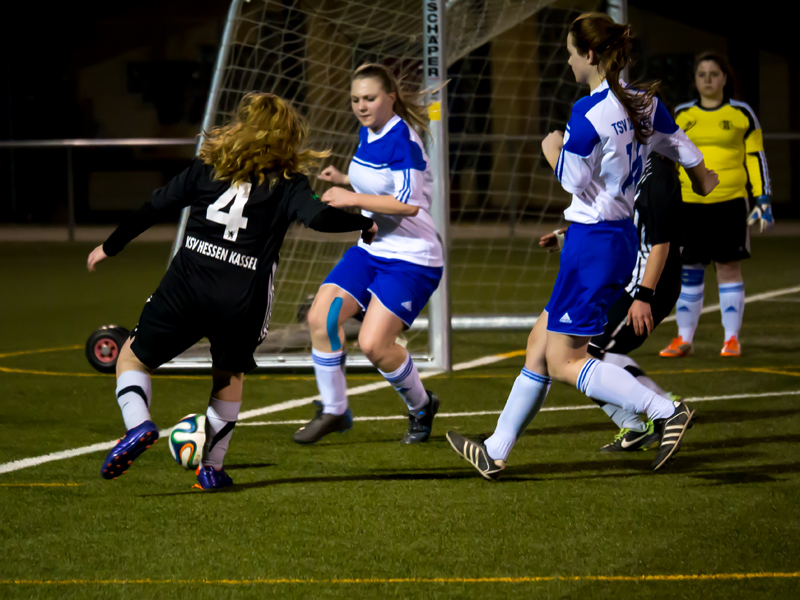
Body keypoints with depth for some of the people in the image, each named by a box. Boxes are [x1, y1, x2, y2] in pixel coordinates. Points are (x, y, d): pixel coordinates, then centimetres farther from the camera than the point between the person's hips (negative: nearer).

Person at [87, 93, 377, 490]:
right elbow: (318, 217, -12)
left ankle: (137, 423, -12)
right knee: (230, 374, 27)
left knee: (133, 357, 17)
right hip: (242, 303, 0)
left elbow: (155, 208, 14)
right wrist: (364, 225, 5)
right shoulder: (288, 184, 5)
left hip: (185, 290, 0)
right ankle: (212, 467, 21)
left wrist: (110, 247, 24)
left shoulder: (208, 167, 11)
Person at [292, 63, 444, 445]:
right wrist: (343, 180, 13)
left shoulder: (402, 140, -18)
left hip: (411, 258, -8)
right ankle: (334, 411, 8)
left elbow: (409, 203, -28)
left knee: (373, 343, -17)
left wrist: (352, 198, -25)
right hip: (373, 250, 8)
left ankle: (421, 407, 11)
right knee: (320, 317, -7)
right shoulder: (367, 134, 9)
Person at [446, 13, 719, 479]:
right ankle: (496, 453, 21)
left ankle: (667, 411, -12)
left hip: (593, 242, -9)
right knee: (541, 342, 15)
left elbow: (574, 182, -12)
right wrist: (704, 178, 36)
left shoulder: (588, 113, -20)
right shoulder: (646, 102, 3)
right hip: (622, 237, 9)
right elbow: (685, 150, 14)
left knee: (562, 362, -3)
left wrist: (554, 150, 8)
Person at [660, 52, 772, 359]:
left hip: (730, 202, -2)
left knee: (729, 267, -1)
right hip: (689, 204, 2)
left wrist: (763, 199, -1)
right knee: (688, 271, 3)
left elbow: (755, 157, 6)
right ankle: (684, 339, 11)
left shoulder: (742, 114, 4)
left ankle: (732, 338, 7)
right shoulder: (681, 116, 9)